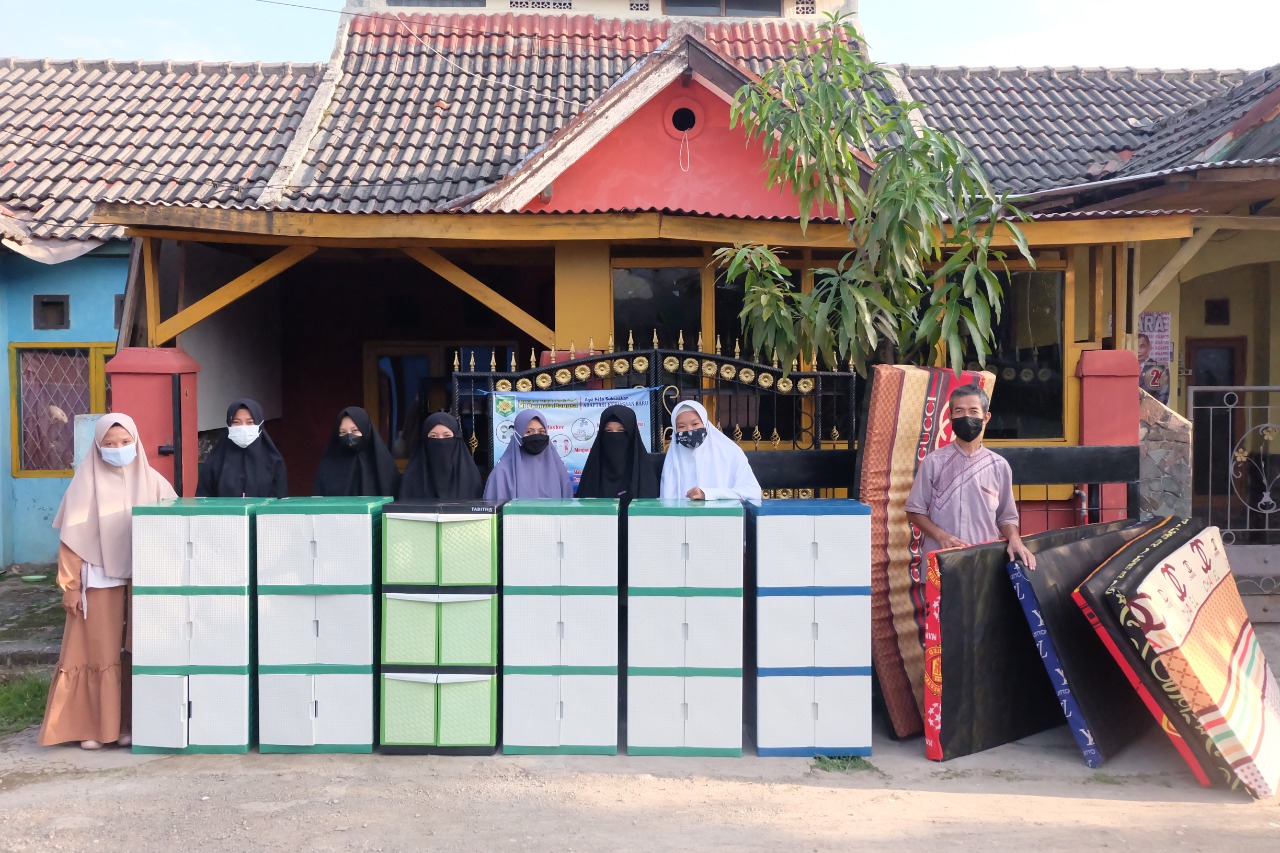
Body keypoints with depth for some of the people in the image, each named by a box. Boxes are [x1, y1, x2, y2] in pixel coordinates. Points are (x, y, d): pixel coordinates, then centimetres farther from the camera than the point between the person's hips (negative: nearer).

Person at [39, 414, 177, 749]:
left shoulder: (151, 481, 4)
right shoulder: (87, 482, -2)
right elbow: (71, 539, -2)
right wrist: (70, 587, -4)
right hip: (99, 581, -2)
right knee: (99, 653, 1)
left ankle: (131, 723, 14)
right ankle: (92, 727, 10)